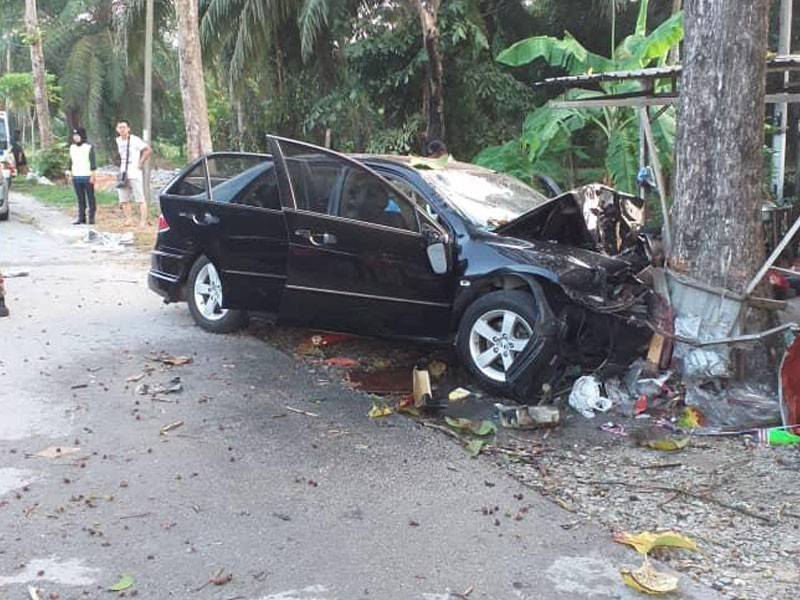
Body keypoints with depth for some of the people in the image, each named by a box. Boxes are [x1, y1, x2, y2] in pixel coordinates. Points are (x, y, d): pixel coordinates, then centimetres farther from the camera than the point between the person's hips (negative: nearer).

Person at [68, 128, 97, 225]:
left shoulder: (89, 147, -5)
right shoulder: (72, 147, 12)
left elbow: (93, 162, -7)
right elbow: (71, 162, 17)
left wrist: (92, 176, -11)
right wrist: (71, 175, 13)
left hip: (87, 177, -5)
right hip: (76, 177, 5)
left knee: (90, 198, 0)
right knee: (80, 199, 7)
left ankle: (91, 217, 4)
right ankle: (81, 218, 10)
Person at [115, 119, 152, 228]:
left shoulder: (135, 140, -10)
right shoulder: (118, 140, 11)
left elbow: (148, 150, -14)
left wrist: (141, 163, -13)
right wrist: (121, 165, 14)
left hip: (134, 174, -7)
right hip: (123, 174, 7)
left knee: (140, 199, -5)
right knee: (124, 200, 7)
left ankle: (143, 221, -4)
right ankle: (128, 220, 15)